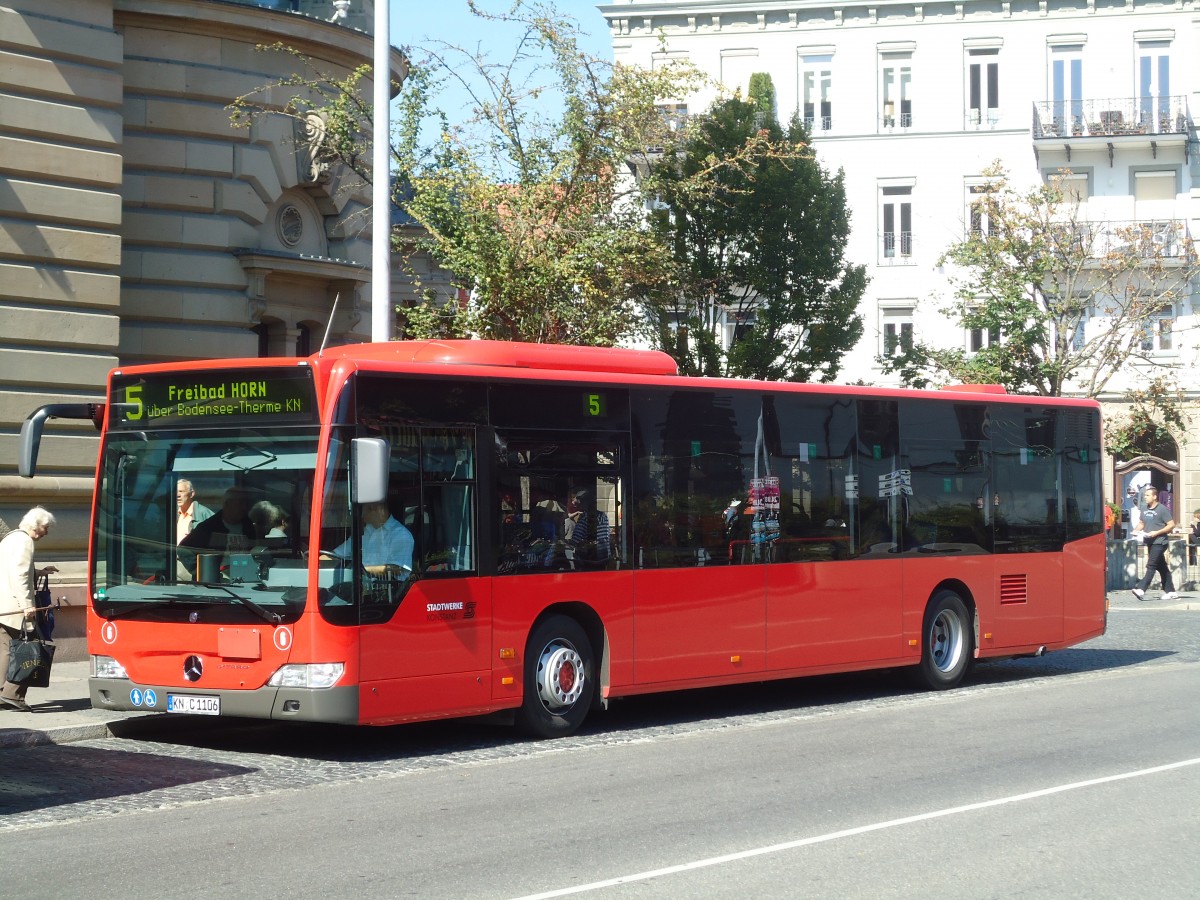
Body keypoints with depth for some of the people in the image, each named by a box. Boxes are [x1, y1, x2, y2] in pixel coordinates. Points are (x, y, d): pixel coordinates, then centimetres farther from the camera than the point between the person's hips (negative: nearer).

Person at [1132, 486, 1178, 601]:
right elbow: (1141, 523, 24)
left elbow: (1171, 525, -11)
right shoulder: (1145, 510, 12)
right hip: (1150, 542, 8)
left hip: (1159, 542, -8)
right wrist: (1137, 530, 3)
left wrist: (1157, 532, -19)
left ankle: (1141, 589, -22)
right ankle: (1170, 591, 18)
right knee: (1162, 567, 12)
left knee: (1151, 565, -14)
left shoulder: (1162, 509, -9)